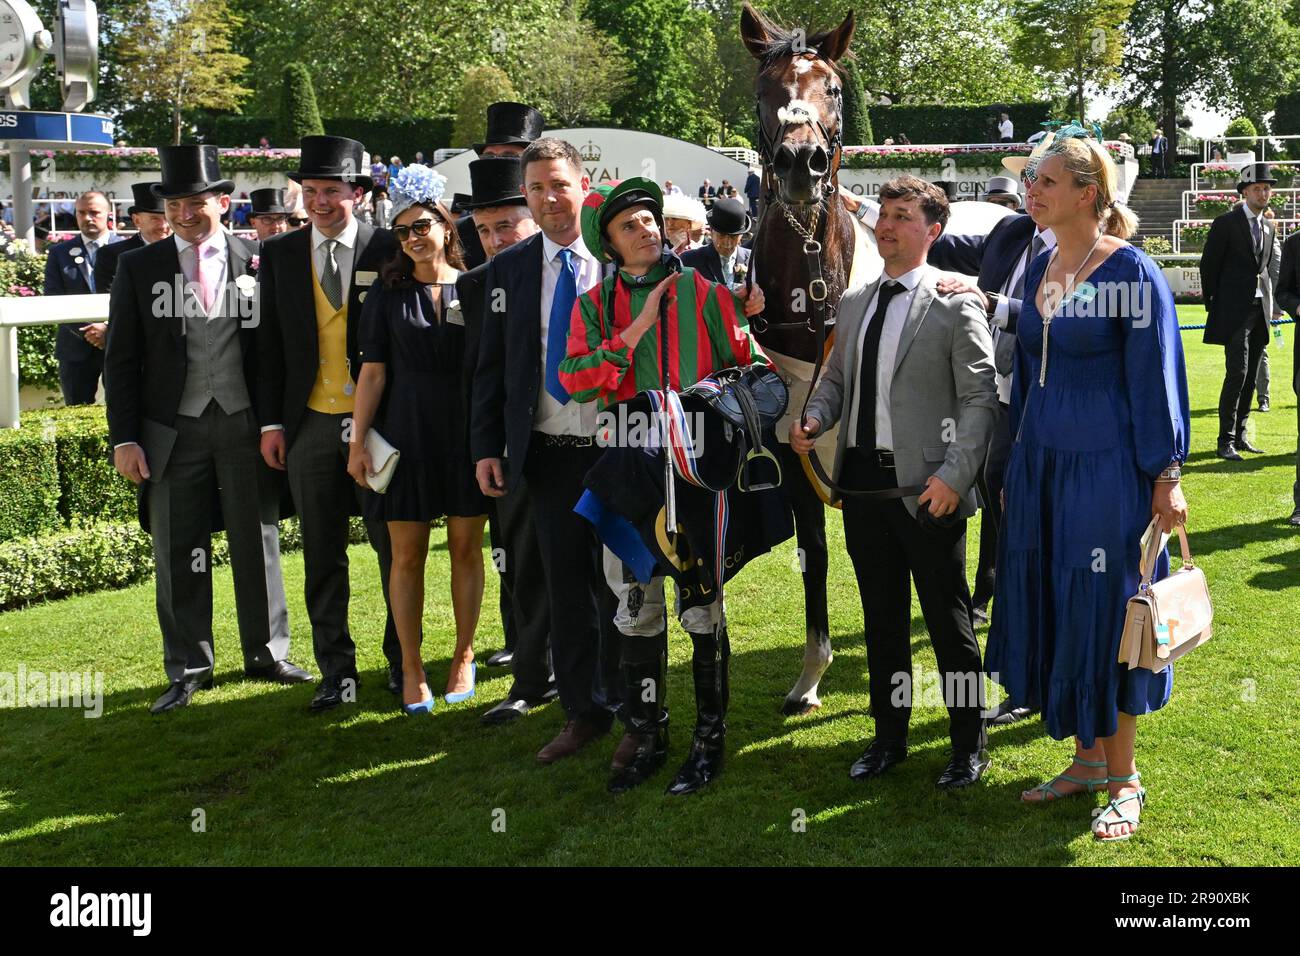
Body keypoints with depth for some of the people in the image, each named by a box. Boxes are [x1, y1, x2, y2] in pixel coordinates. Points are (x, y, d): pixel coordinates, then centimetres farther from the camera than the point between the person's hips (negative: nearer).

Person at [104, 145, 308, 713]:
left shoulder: (257, 263, 2)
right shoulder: (139, 268, 3)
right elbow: (122, 359, 2)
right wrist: (124, 438, -4)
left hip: (247, 423, 0)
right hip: (174, 429, 0)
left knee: (258, 543, 9)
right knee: (177, 554, 5)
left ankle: (267, 654, 23)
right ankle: (188, 670, 17)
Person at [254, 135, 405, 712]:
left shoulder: (387, 249, -1)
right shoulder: (279, 254, 7)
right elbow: (270, 343, 8)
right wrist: (270, 422, 3)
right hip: (310, 423, 2)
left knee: (393, 547, 6)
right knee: (323, 556, 7)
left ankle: (402, 661, 20)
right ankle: (337, 672, 16)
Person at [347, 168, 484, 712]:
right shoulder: (388, 292, 3)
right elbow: (373, 370, 1)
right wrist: (358, 441, -4)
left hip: (468, 436, 0)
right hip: (406, 436, 0)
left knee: (466, 548, 8)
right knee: (407, 555, 3)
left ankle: (464, 656, 23)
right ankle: (411, 668, 14)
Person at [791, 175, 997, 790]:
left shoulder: (955, 305, -7)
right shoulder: (854, 303, 13)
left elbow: (979, 399, -10)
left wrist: (954, 476, -18)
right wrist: (814, 419, -2)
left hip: (926, 490, -6)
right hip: (863, 484, 6)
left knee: (949, 623, 5)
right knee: (881, 620, 16)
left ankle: (968, 747, 19)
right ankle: (889, 736, 29)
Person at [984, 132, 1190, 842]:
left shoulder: (1130, 272, -12)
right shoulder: (1039, 269, 8)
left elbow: (1155, 380, -11)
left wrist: (1165, 477, -12)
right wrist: (1018, 460, 17)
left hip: (1106, 466, -7)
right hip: (1041, 462, 7)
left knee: (1105, 613, 1)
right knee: (1054, 613, 12)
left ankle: (1123, 778, 16)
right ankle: (1088, 758, 27)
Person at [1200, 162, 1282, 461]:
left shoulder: (1269, 228, 15)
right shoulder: (1226, 223, -5)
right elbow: (1208, 266, -4)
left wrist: (1271, 306, 12)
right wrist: (1213, 307, -3)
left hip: (1260, 311, 6)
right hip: (1234, 312, -6)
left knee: (1250, 377, 7)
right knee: (1237, 373, -13)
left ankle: (1240, 436, 14)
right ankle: (1226, 441, -9)